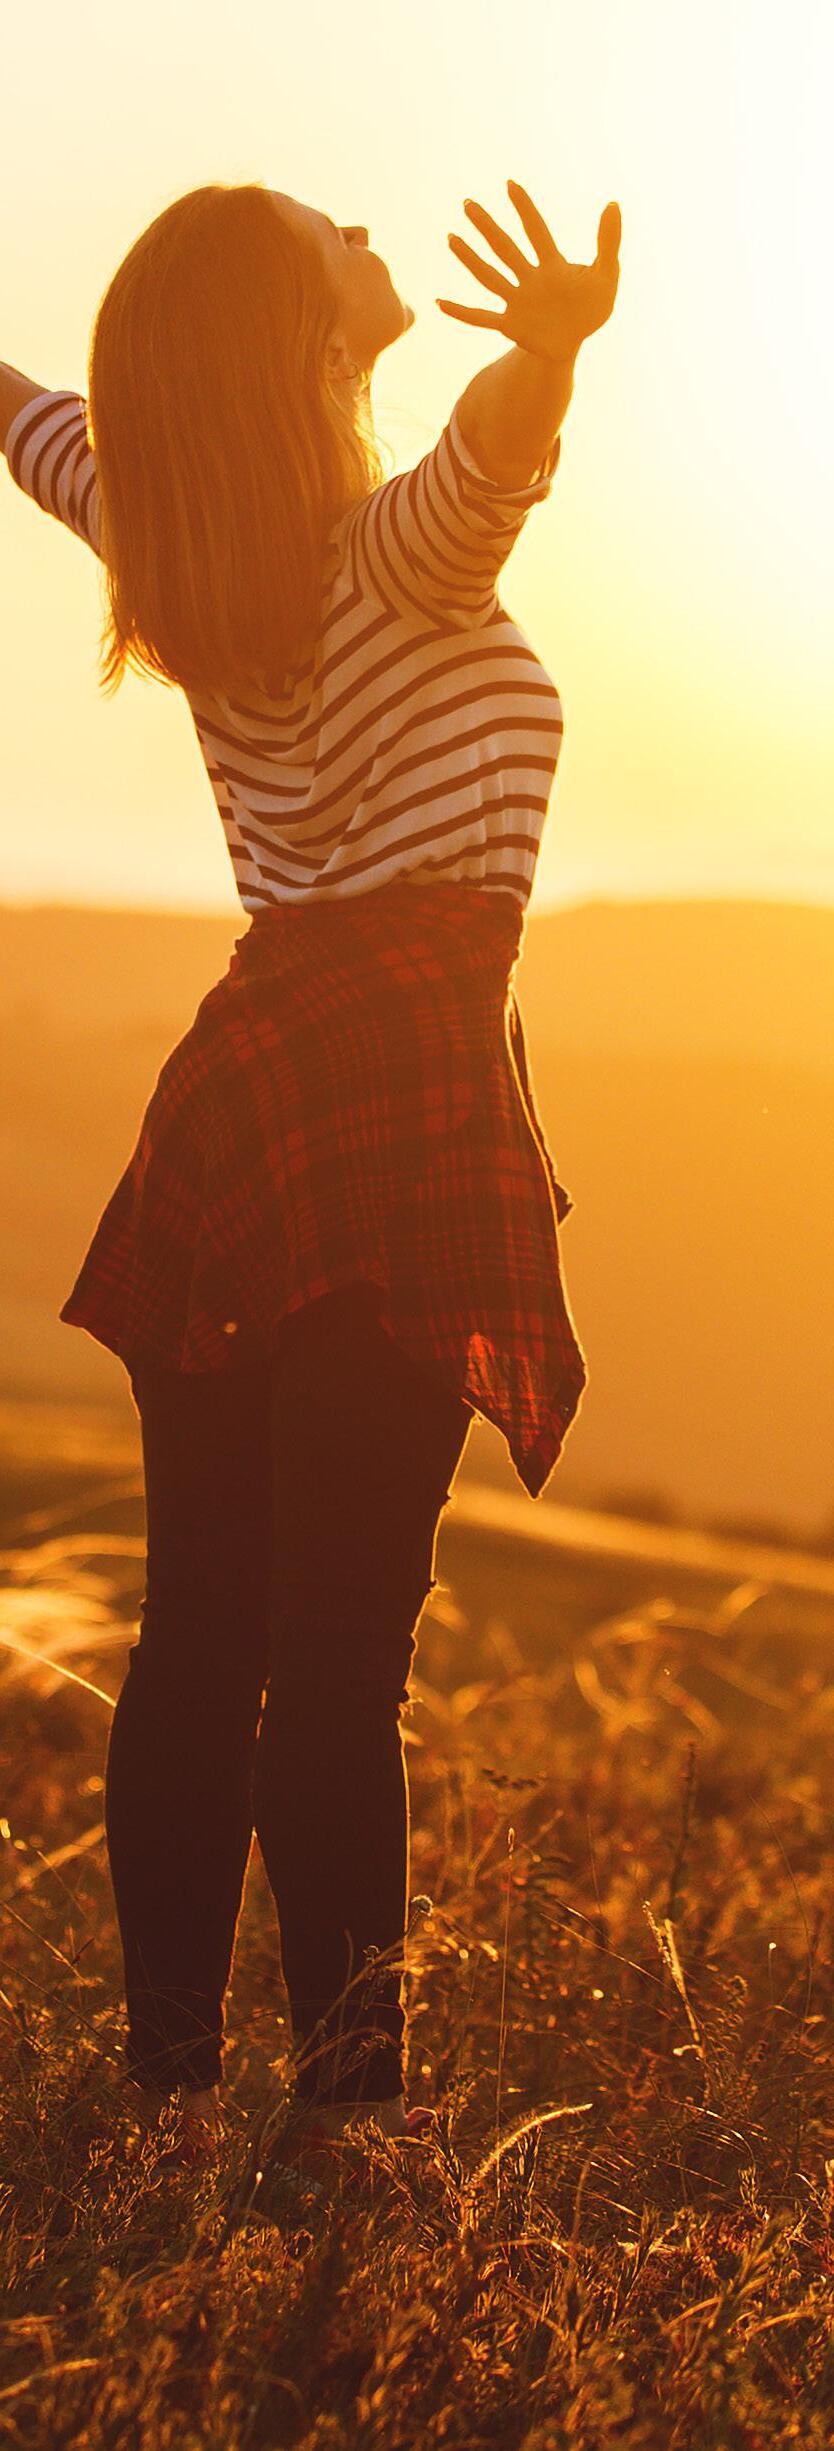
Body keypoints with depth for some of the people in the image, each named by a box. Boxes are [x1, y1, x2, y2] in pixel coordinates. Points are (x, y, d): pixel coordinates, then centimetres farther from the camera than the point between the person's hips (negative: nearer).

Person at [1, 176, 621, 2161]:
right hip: (408, 1078, -7)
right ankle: (350, 2086, -3)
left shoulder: (173, 538, 12)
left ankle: (169, 2070, 15)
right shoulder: (402, 552, -7)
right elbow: (489, 454, -31)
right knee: (342, 1644, -7)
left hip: (246, 1083, 7)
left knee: (202, 1630, 8)